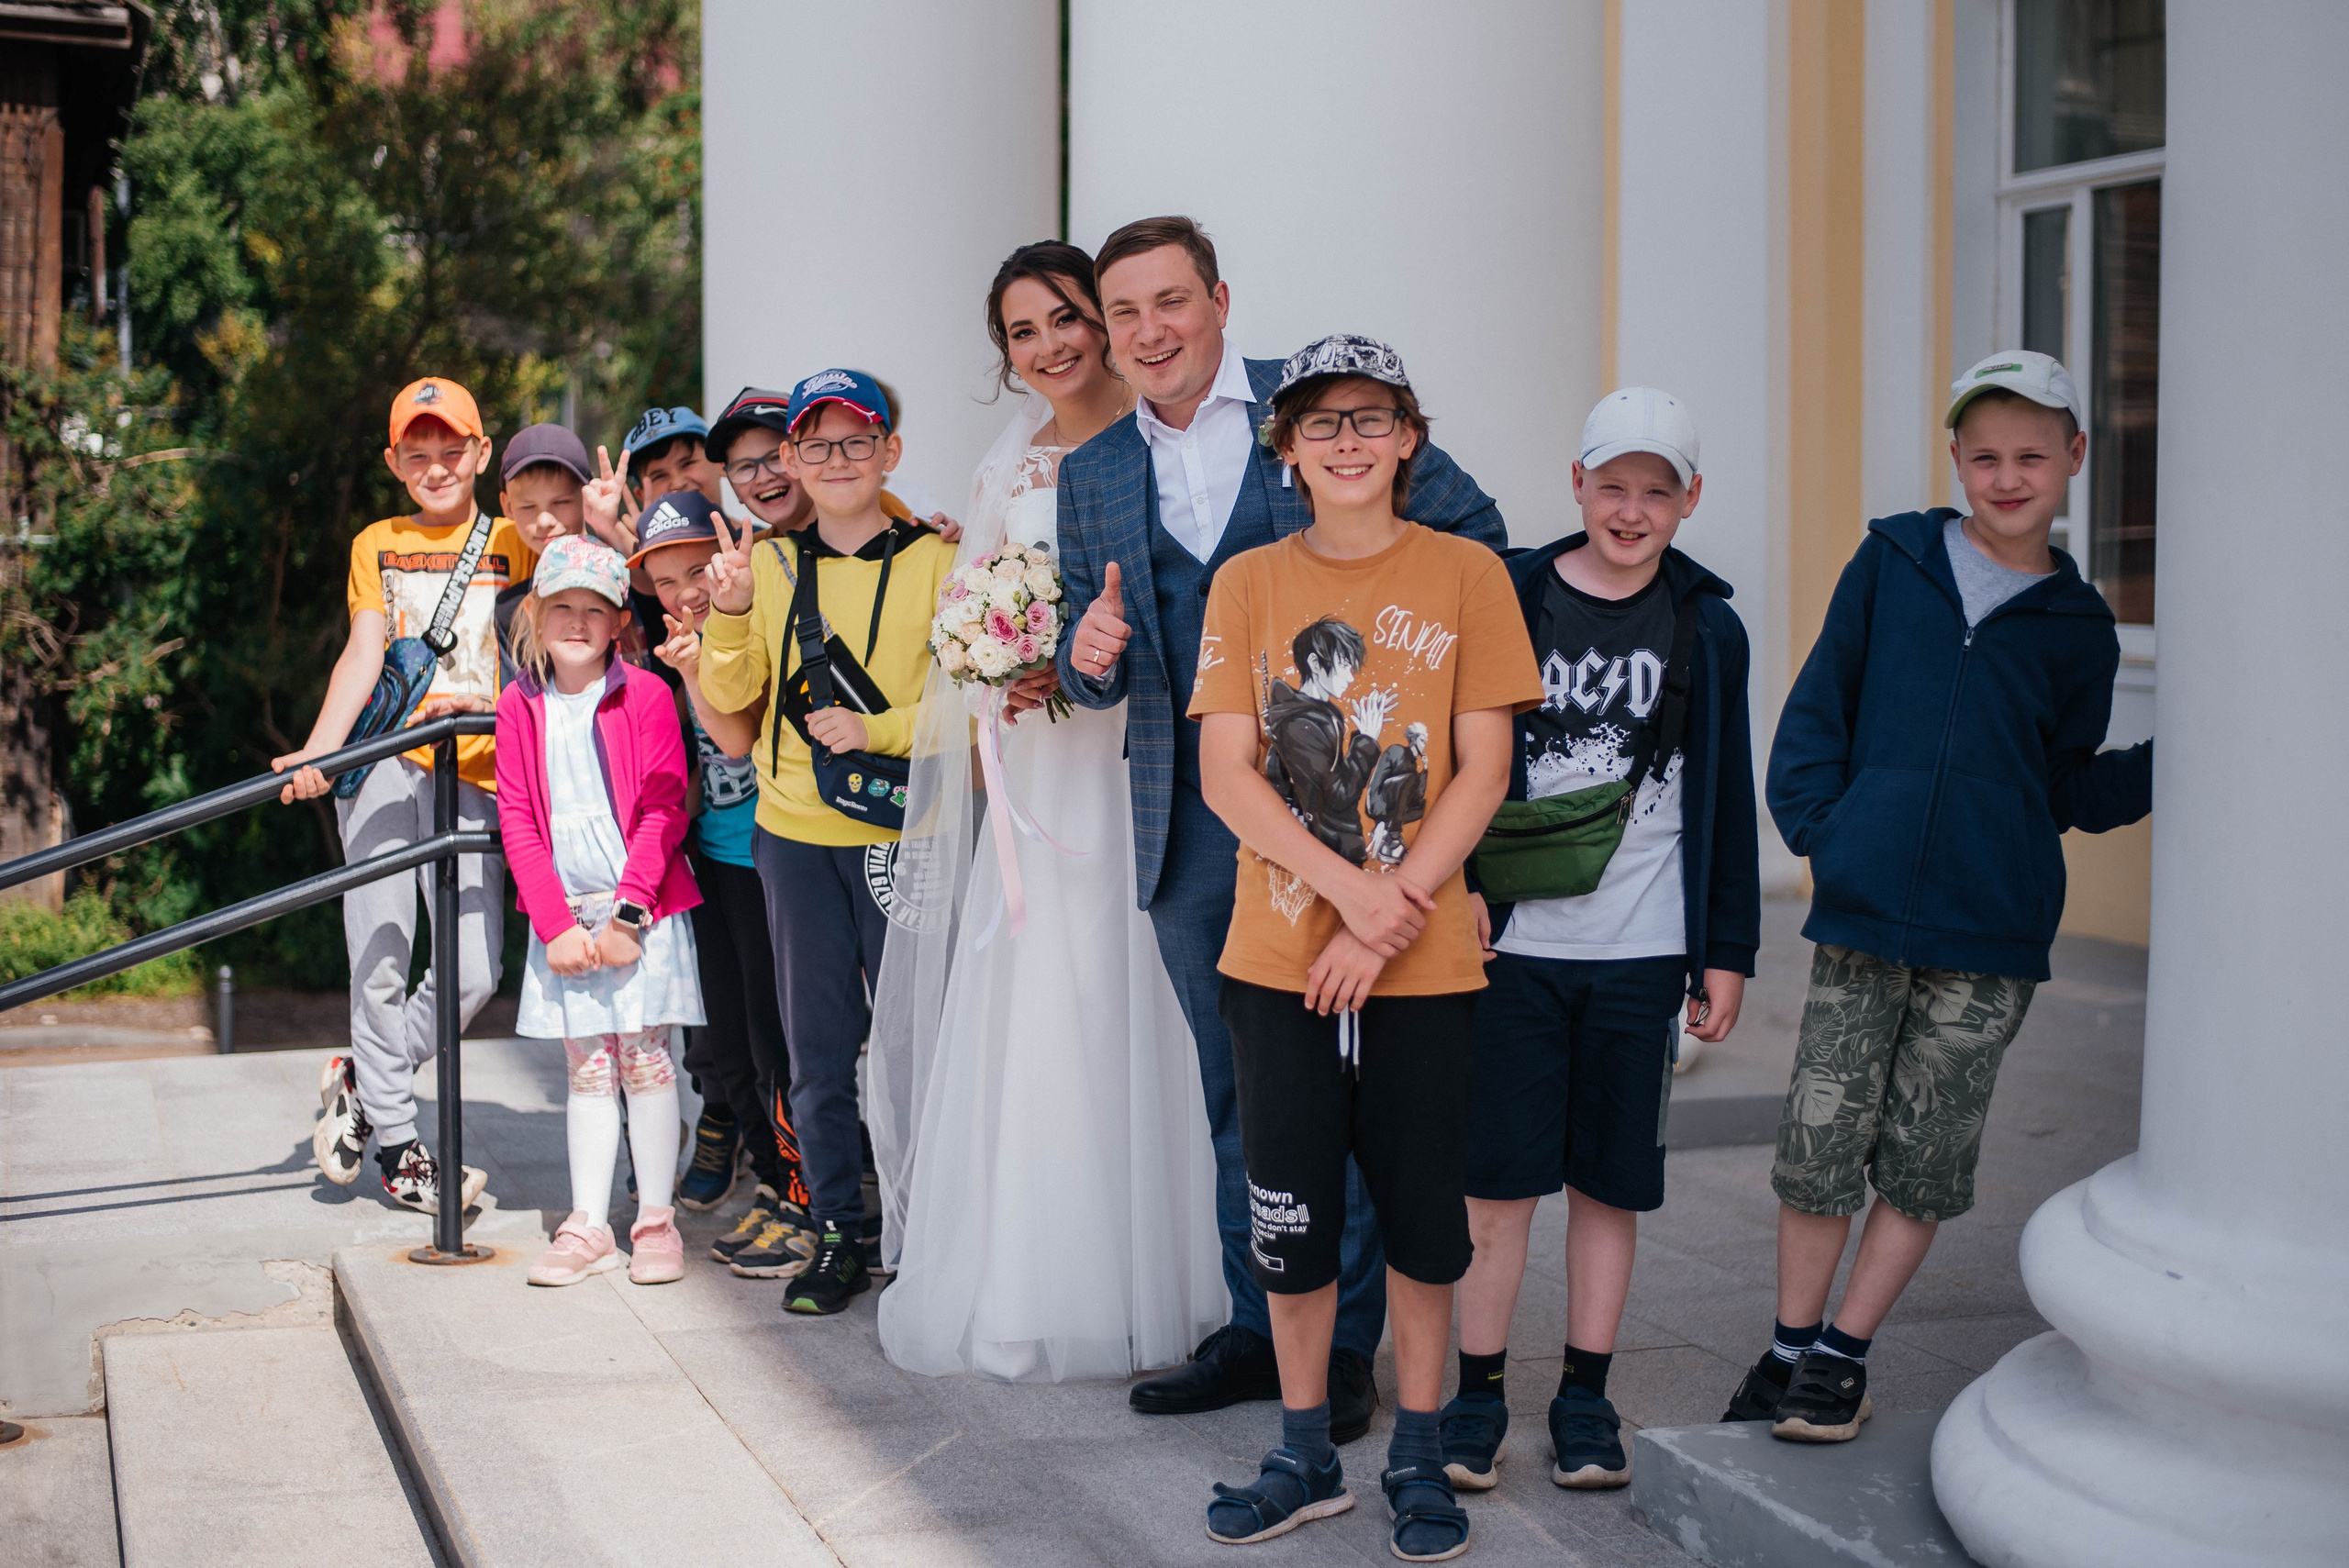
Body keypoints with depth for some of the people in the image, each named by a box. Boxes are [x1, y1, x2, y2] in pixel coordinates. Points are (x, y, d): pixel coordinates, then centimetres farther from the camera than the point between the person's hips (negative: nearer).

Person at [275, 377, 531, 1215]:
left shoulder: (516, 543, 12)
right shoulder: (375, 545, 15)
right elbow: (363, 653, 1)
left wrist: (489, 703, -15)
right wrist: (317, 751, -14)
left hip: (475, 772, 0)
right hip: (383, 761, 0)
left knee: (475, 971, -6)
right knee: (381, 956, -8)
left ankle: (361, 1080, 18)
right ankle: (395, 1143, 5)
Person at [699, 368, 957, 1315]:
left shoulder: (936, 560, -1)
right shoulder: (768, 562, 8)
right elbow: (729, 696, 5)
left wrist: (878, 732, -16)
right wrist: (728, 615, -12)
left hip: (903, 832, -3)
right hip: (794, 833, 3)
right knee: (817, 1046, 8)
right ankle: (838, 1237, 19)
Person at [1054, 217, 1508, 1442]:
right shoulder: (1092, 476, 11)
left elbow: (1473, 532, 3)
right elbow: (1094, 674, 13)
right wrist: (1090, 652, -10)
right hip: (1192, 825, 4)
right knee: (1236, 1094, 13)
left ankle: (1344, 1346, 13)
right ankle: (1258, 1330, 25)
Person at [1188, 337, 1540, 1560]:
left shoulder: (1465, 575, 0)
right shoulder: (1247, 583, 4)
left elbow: (1482, 770, -3)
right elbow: (1224, 773, -2)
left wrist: (1388, 913, -13)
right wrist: (1349, 888, -15)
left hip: (1424, 960, -1)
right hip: (1277, 955, 1)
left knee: (1422, 1210, 6)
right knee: (1288, 1214, 8)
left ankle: (1418, 1454, 23)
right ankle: (1306, 1454, 24)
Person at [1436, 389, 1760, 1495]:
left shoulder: (1706, 627, 6)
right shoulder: (1509, 601, 1)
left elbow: (1725, 802, 9)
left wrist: (1727, 950, 7)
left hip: (1643, 948, 1)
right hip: (1516, 940, -1)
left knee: (1610, 1176, 8)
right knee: (1500, 1173, 1)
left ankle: (1585, 1396, 21)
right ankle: (1479, 1393, 14)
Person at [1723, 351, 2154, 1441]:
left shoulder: (2076, 628, 7)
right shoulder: (1893, 563, 6)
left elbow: (2071, 792, 10)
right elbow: (1817, 709, 9)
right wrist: (1822, 829, -3)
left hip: (1988, 937, 0)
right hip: (1863, 912, 0)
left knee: (1925, 1159, 4)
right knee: (1819, 1141, 1)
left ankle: (1842, 1356, 19)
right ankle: (1789, 1350, 18)